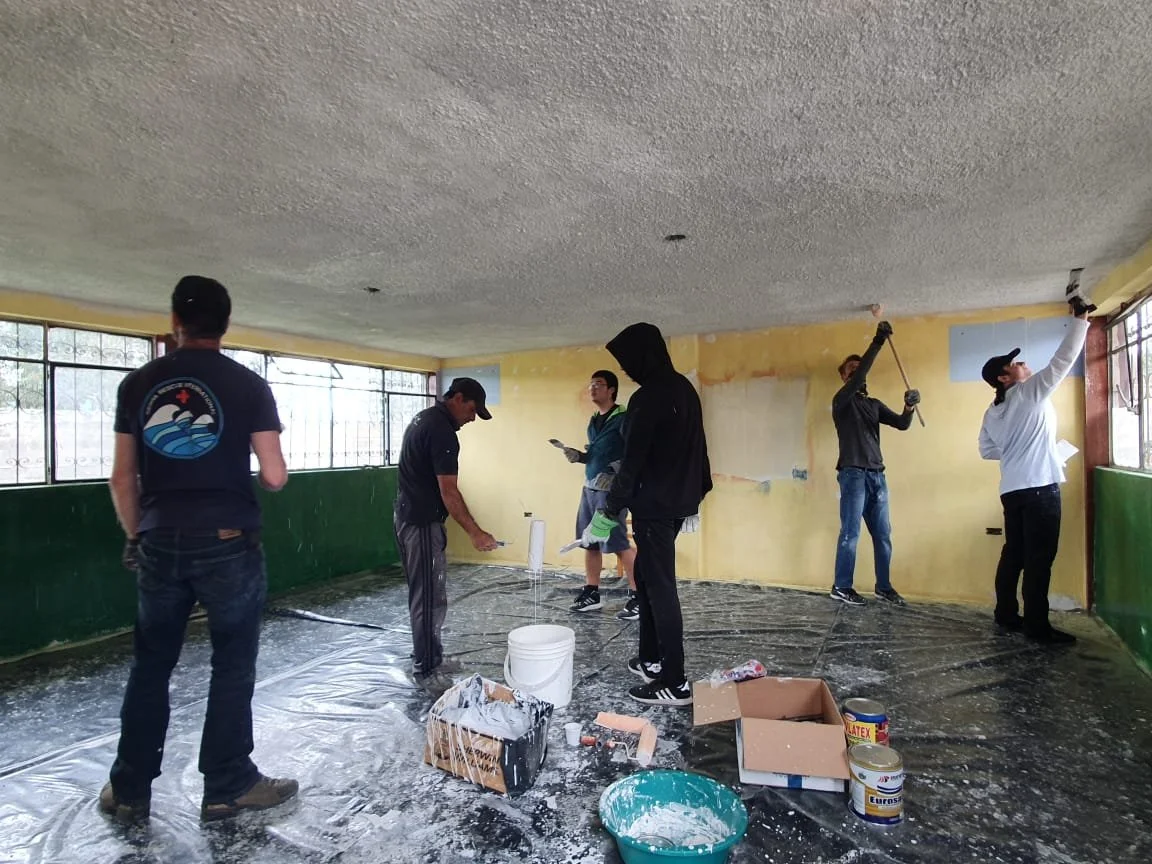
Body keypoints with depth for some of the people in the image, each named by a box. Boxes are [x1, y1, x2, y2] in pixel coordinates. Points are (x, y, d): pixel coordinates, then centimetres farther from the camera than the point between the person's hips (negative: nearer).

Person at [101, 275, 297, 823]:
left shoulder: (137, 384, 4)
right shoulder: (248, 386, -7)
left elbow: (122, 478, 7)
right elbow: (274, 479, -9)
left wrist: (135, 537, 20)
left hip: (160, 544, 4)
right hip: (229, 544, -3)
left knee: (151, 666, 18)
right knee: (232, 666, 9)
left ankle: (129, 791, 29)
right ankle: (227, 787, 20)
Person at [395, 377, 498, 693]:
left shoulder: (423, 418, 12)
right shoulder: (442, 431, -20)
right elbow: (448, 492, -24)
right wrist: (475, 533, -20)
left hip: (407, 516, 11)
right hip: (422, 522, -11)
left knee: (424, 593, 18)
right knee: (431, 598, -2)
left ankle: (429, 657, 29)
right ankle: (426, 671, 8)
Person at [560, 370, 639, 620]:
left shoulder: (622, 418, -9)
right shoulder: (593, 421, 17)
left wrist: (615, 474, -26)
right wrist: (578, 456, 7)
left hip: (610, 489, -8)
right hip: (589, 487, 8)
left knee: (618, 544, -7)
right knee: (590, 542, 11)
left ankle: (637, 597, 4)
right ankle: (591, 593, 22)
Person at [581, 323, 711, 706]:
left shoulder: (647, 398, -18)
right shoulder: (684, 388, 11)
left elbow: (632, 465, -19)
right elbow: (695, 449, 16)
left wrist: (606, 515, -12)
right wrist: (693, 501, 23)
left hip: (655, 507, -10)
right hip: (678, 502, 10)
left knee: (660, 588, -3)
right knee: (647, 578, 19)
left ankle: (674, 684, 6)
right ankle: (651, 660, 30)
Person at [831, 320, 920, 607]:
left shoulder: (875, 404, 19)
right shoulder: (842, 401, -1)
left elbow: (901, 424, 8)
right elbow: (859, 375, -18)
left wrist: (909, 406, -13)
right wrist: (877, 342, -20)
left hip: (877, 475, 7)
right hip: (853, 474, -7)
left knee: (883, 534, 9)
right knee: (850, 533, -6)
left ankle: (884, 586, 19)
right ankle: (841, 587, 1)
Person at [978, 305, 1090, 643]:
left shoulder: (992, 413, 14)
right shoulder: (1031, 392, -5)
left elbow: (987, 450, 17)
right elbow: (1063, 359, -6)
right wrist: (1080, 319, 2)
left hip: (1011, 489, 7)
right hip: (1040, 487, -7)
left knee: (1013, 553, 12)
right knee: (1039, 558, -4)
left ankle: (1006, 614, 19)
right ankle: (1037, 626, 0)